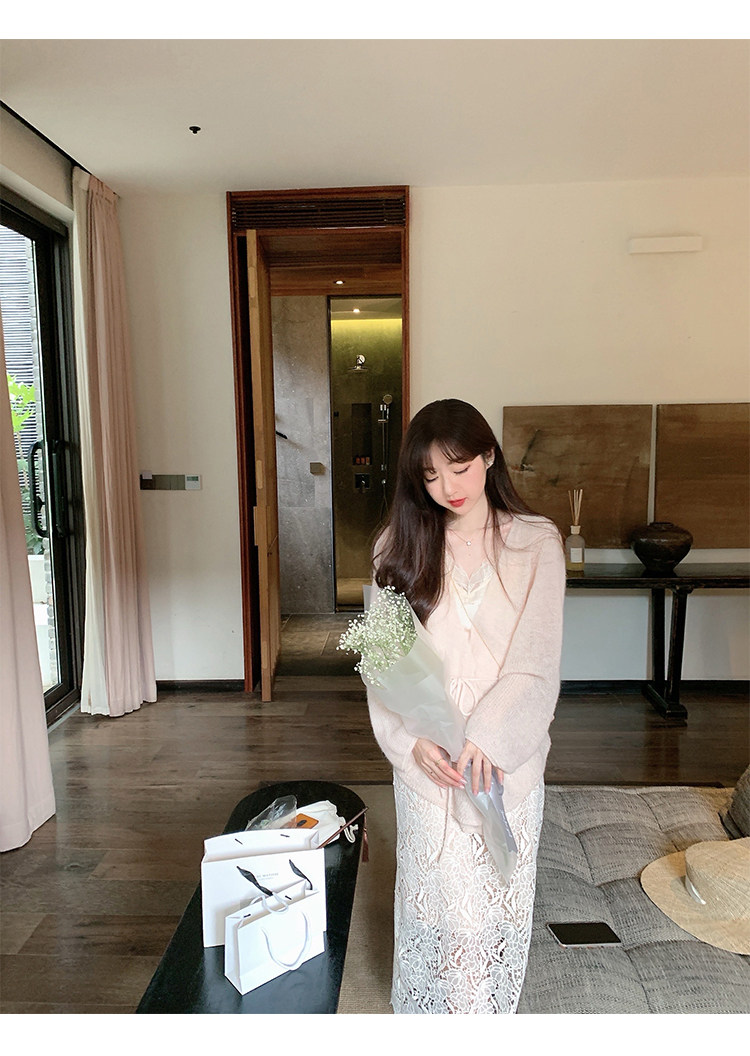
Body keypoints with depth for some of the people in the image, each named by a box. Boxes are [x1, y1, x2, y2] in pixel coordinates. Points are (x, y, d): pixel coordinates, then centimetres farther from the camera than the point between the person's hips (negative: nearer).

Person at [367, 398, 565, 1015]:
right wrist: (414, 741, -14)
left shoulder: (537, 542, -6)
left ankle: (494, 1011, 40)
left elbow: (537, 661, -9)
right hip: (426, 761, 1)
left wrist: (486, 736, -19)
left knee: (498, 898, 14)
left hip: (507, 755, 0)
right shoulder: (401, 545, -2)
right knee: (433, 894, 13)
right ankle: (427, 1011, 39)